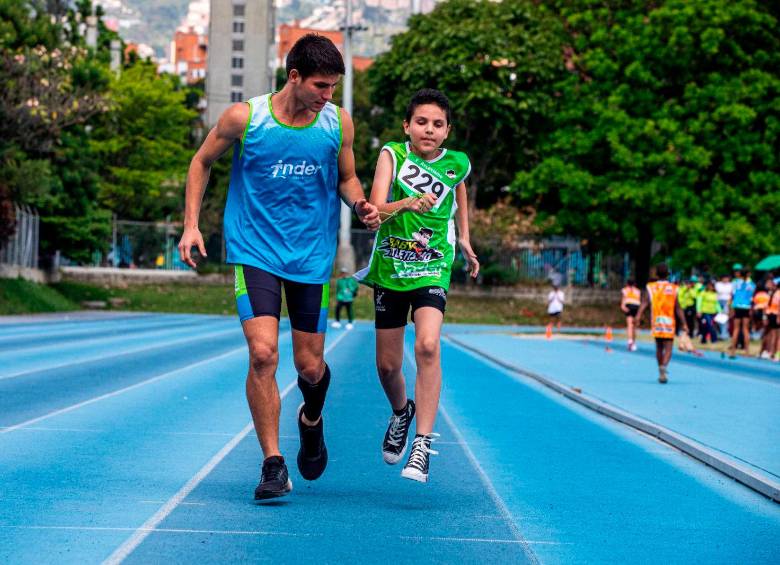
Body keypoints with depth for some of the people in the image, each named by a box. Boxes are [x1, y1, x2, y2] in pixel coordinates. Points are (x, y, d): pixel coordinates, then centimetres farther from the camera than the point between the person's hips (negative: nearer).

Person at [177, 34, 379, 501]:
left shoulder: (339, 123, -2)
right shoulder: (244, 117, -9)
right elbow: (202, 162, 7)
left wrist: (360, 204, -9)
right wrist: (192, 225, 0)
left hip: (312, 256, 2)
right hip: (254, 251, -2)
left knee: (310, 365, 6)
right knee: (263, 354, -18)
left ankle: (312, 420, 42)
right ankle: (273, 463, -8)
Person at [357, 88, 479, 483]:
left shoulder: (457, 164, -3)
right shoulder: (392, 155, -11)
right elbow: (375, 210, -24)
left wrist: (464, 239, 22)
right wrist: (406, 204, -43)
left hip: (432, 269, 0)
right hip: (389, 267, 0)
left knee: (428, 346, -25)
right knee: (387, 365, 9)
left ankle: (423, 444, -22)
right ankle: (401, 412, 43)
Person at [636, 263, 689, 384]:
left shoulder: (650, 288, 3)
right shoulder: (673, 289, 1)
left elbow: (644, 303, -9)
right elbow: (678, 308, -1)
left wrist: (638, 317, -16)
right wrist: (684, 324, 4)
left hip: (655, 322, 2)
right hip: (669, 322, -2)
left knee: (659, 347, 17)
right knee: (668, 348, -4)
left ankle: (661, 371, 24)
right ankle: (664, 367, -30)